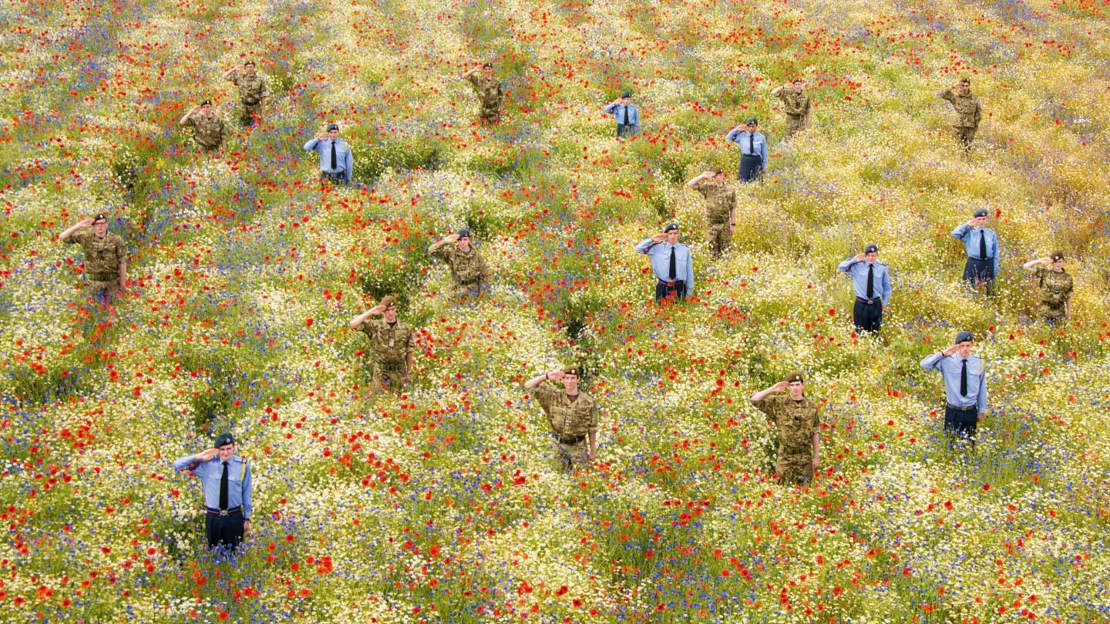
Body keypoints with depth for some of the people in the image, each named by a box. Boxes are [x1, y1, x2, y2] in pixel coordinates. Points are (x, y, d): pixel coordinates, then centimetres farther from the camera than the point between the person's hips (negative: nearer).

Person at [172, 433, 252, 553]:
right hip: (212, 517, 1)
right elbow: (177, 465, -7)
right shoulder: (206, 464, -7)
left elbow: (246, 493, 1)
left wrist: (247, 518, 4)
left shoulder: (242, 465, -6)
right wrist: (198, 457, -19)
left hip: (234, 517, -1)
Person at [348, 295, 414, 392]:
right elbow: (353, 324, -20)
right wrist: (371, 312, -23)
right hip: (381, 372, -1)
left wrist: (409, 372, 8)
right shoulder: (374, 326, -8)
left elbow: (409, 351, 7)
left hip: (399, 372, 2)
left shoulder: (405, 328, -1)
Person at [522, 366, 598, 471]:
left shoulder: (588, 402, -6)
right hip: (560, 446, 1)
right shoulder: (554, 396, -4)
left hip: (579, 447, -1)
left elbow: (592, 428, 1)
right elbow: (528, 386, -10)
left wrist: (593, 450, 3)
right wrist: (547, 376, -23)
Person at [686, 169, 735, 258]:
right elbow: (690, 184, -6)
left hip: (725, 224, 0)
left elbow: (733, 209, 5)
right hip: (712, 224, 0)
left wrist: (733, 224, 2)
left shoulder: (730, 190, 1)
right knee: (713, 247, 5)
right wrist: (702, 176, -12)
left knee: (726, 249, 4)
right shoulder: (708, 188, -1)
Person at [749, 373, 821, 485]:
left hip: (805, 456, 1)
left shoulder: (811, 407, 4)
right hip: (785, 455, -1)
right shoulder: (779, 403, 0)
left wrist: (817, 456, 4)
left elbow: (815, 434, 7)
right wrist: (772, 389, -13)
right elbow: (754, 400, -7)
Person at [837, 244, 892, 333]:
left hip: (876, 305, 1)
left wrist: (885, 303, 5)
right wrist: (854, 260, -10)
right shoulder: (857, 266, -2)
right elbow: (840, 267, -4)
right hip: (861, 304, -1)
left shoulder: (882, 268, 0)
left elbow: (886, 287, 9)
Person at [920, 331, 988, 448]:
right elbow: (924, 364, -19)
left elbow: (982, 388, 2)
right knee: (952, 440, 9)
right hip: (953, 411, -1)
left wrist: (981, 410, 6)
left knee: (970, 442, 15)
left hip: (971, 411, 1)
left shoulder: (978, 363, -5)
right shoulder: (947, 361, -10)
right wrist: (943, 354, -25)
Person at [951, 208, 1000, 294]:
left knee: (989, 291, 5)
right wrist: (967, 225, -7)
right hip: (973, 265, -2)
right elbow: (955, 234, -15)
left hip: (988, 265, 2)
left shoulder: (991, 233, 7)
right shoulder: (970, 233, 1)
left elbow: (995, 254, 9)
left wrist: (995, 272, 5)